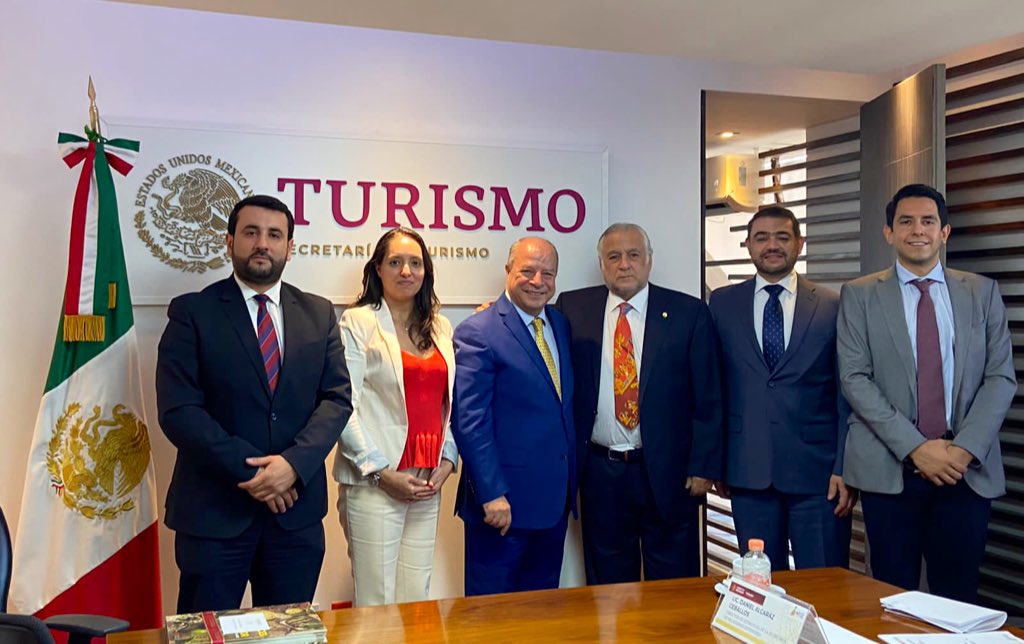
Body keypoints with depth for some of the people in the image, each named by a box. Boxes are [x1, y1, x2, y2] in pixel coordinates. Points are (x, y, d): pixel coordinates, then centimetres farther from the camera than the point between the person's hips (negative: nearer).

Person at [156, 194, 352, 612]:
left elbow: (337, 398, 1)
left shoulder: (319, 314, 8)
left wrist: (294, 463, -15)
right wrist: (250, 471, -16)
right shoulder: (192, 312, -2)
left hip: (297, 507, 3)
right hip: (214, 508, -3)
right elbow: (178, 409, -10)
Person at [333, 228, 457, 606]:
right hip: (373, 484, -5)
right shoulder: (358, 322, -3)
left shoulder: (440, 327, 13)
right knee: (376, 601, 1)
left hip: (428, 484, 5)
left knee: (417, 599, 10)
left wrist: (446, 461, 2)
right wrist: (381, 472, -12)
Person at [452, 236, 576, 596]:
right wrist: (492, 495, -19)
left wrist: (573, 481, 12)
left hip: (555, 497, 7)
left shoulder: (561, 326, 10)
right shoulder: (477, 333, -12)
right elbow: (470, 421, -16)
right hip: (505, 499, -7)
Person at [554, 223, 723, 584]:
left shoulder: (688, 313, -1)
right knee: (608, 583, 15)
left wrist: (703, 467, -5)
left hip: (667, 471, -1)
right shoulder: (573, 308, 3)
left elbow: (708, 399, -2)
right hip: (600, 471, 2)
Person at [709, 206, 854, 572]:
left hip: (818, 472, -1)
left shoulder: (833, 306, 2)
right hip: (748, 471, 1)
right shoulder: (723, 303, 6)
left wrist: (845, 469, -4)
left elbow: (846, 396, 1)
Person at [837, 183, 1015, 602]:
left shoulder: (982, 292, 9)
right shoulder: (860, 295, 3)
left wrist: (966, 448, -10)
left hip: (968, 469, 2)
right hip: (889, 468, -1)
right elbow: (855, 379, -5)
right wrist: (914, 447, -13)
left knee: (957, 598, 8)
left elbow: (1001, 377, 3)